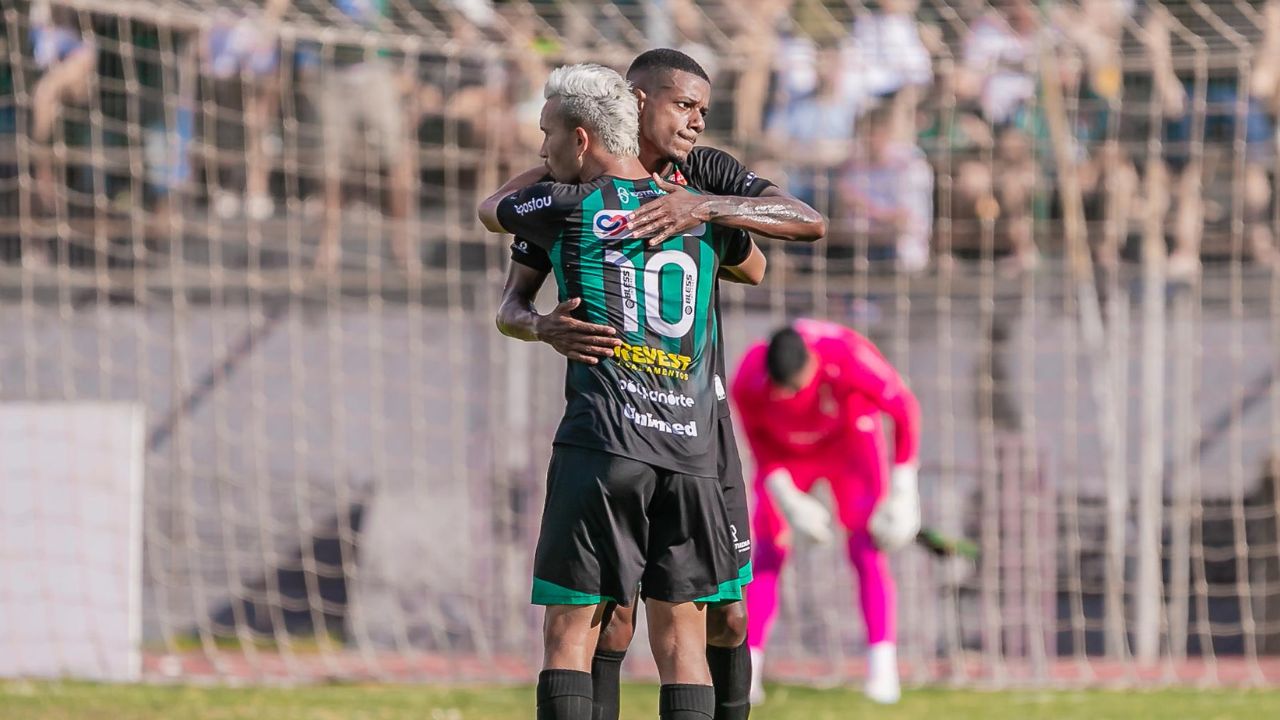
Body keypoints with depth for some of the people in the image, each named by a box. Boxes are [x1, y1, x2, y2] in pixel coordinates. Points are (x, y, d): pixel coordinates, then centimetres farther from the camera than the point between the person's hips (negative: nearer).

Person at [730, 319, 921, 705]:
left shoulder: (849, 358, -38)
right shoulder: (748, 382, -32)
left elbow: (904, 410, -22)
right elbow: (761, 448, -10)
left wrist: (903, 491, -19)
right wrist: (788, 500, -18)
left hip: (849, 441, -1)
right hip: (786, 452, 1)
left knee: (866, 549, -13)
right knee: (766, 552, -8)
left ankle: (882, 670, -16)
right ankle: (747, 671, -8)